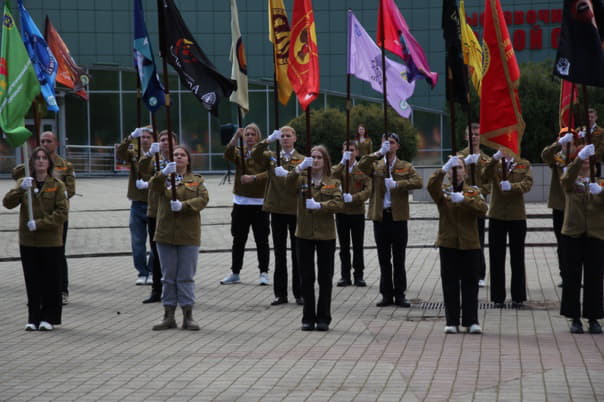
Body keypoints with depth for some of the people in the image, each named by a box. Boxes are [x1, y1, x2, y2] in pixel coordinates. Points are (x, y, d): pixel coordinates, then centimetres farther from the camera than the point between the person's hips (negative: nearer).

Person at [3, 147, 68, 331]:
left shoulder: (57, 185, -1)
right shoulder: (23, 183, 7)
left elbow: (62, 213, -10)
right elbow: (8, 203, -6)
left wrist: (39, 224, -19)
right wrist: (20, 189, -23)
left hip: (51, 242, -2)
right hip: (28, 241, 2)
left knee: (51, 281, 2)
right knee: (32, 281, 5)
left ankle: (48, 318, 11)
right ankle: (33, 318, 11)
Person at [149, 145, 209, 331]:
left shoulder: (196, 180, 8)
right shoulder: (164, 178, 8)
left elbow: (203, 199, -7)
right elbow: (153, 187, -14)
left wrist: (183, 205, -22)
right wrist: (164, 173, -33)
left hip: (188, 236, -1)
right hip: (166, 235, 1)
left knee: (186, 277, 1)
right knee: (168, 277, 6)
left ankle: (188, 316, 6)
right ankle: (169, 316, 12)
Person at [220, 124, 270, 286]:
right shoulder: (239, 153, 8)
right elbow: (228, 155, -14)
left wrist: (254, 178, -28)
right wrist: (235, 137, -26)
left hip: (260, 201, -3)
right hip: (241, 202, 3)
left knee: (261, 239, -1)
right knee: (238, 239, 9)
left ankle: (264, 273, 6)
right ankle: (235, 273, 17)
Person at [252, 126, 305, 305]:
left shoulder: (302, 160, 1)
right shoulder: (271, 157, 7)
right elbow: (255, 155, -10)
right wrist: (268, 140, -20)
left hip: (296, 210, -2)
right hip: (277, 210, 2)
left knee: (297, 253, 4)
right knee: (279, 254, 8)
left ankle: (299, 293, 10)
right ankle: (280, 293, 13)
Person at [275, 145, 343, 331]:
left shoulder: (333, 183, 5)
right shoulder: (302, 178, 5)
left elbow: (338, 203, -11)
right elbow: (289, 182, -17)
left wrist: (319, 205, -26)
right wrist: (300, 167, -35)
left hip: (325, 234, 0)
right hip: (304, 234, 1)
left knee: (325, 277, 3)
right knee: (307, 277, 4)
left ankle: (323, 318, 10)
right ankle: (308, 318, 10)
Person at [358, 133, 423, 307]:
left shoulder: (405, 167, 6)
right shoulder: (376, 166, 8)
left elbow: (418, 182, -10)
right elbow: (362, 165, -12)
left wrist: (397, 184, -18)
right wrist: (379, 153, -15)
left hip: (398, 217, -1)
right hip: (380, 216, 1)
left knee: (399, 259, 3)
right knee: (384, 259, 6)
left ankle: (399, 294, 10)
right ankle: (387, 294, 12)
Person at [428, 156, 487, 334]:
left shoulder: (473, 192, 7)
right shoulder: (443, 191, 6)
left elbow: (482, 209, -12)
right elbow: (432, 187, -18)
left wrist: (464, 199, -26)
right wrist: (443, 170, -33)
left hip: (470, 244, 0)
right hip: (448, 244, 0)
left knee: (470, 283, 1)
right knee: (450, 283, 1)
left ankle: (471, 321, 6)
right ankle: (452, 321, 6)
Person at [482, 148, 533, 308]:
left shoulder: (524, 164, 4)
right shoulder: (494, 164, 5)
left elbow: (527, 184, -12)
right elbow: (484, 178, -15)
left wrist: (511, 186, -30)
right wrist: (495, 158, -24)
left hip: (517, 216, 0)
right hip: (497, 216, 0)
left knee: (517, 257, 6)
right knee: (497, 257, 2)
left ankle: (518, 296, 12)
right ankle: (498, 296, 9)